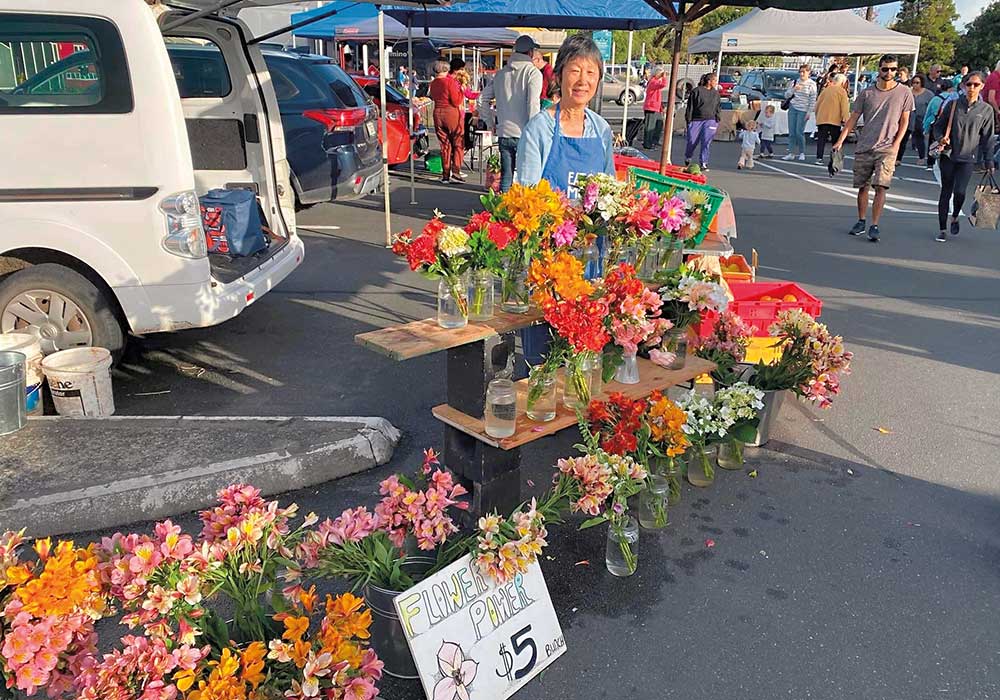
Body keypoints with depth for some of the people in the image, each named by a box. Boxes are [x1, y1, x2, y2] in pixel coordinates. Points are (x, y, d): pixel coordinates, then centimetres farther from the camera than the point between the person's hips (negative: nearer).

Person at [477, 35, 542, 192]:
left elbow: (483, 99, 12)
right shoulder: (532, 72, -4)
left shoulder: (500, 73, 12)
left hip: (504, 134, 5)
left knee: (505, 177, 10)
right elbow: (533, 104, -14)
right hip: (524, 135, -5)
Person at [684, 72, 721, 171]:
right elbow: (690, 107, -1)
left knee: (706, 142, -8)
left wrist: (717, 121, 9)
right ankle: (687, 157, 31)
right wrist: (688, 121, -5)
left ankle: (703, 163, -4)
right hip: (696, 120, -3)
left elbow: (718, 108, 18)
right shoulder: (697, 91, -2)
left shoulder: (716, 93, 12)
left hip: (710, 121, 3)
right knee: (692, 141, 3)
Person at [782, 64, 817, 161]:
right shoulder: (796, 82, 9)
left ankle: (802, 153, 9)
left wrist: (809, 112, -9)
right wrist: (794, 89, -8)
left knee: (799, 132, -8)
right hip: (793, 108, 4)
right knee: (791, 132, 0)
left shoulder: (812, 84, -3)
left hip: (803, 111, -4)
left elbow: (813, 99, -4)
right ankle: (791, 153, 5)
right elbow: (786, 95, 9)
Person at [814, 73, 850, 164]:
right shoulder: (842, 91, -1)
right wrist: (846, 120, -6)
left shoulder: (825, 89, 13)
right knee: (836, 140, 7)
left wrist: (817, 117, 22)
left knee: (821, 139, 3)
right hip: (835, 120, -3)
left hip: (822, 119, 3)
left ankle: (819, 158, -7)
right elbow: (844, 107, -8)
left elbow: (817, 104, 14)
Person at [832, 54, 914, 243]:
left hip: (887, 148, -2)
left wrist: (895, 144, -6)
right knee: (862, 186, 9)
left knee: (881, 187, -12)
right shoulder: (867, 93, 5)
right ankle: (861, 222, 24)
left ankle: (874, 226, -9)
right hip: (863, 147, 2)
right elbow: (853, 119, 7)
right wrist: (840, 141, -3)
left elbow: (904, 121, 6)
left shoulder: (904, 93, 2)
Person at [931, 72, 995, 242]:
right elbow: (938, 125, 10)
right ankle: (942, 229, 14)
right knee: (946, 192, 4)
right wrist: (941, 137, -11)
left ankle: (955, 217, 18)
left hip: (968, 158, -1)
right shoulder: (953, 104, 2)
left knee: (960, 191, -13)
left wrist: (989, 162, 5)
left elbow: (987, 138, 7)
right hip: (948, 155, 1)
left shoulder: (986, 110, 4)